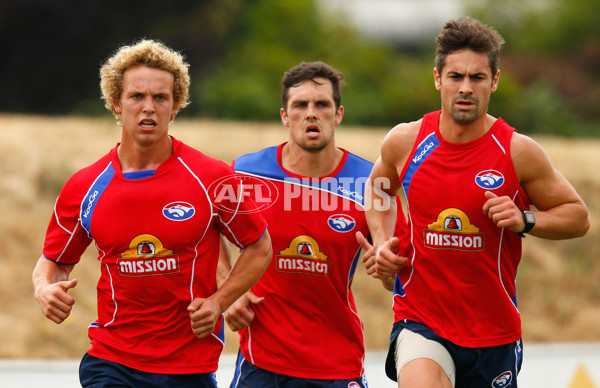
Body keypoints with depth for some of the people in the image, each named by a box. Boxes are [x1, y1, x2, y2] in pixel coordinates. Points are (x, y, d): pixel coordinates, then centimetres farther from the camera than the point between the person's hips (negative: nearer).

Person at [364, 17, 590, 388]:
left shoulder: (518, 151, -7)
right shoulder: (405, 142, -1)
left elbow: (578, 217, 3)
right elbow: (378, 188, 22)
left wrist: (525, 220, -15)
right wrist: (382, 242, 5)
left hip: (494, 329, 1)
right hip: (419, 320, -1)